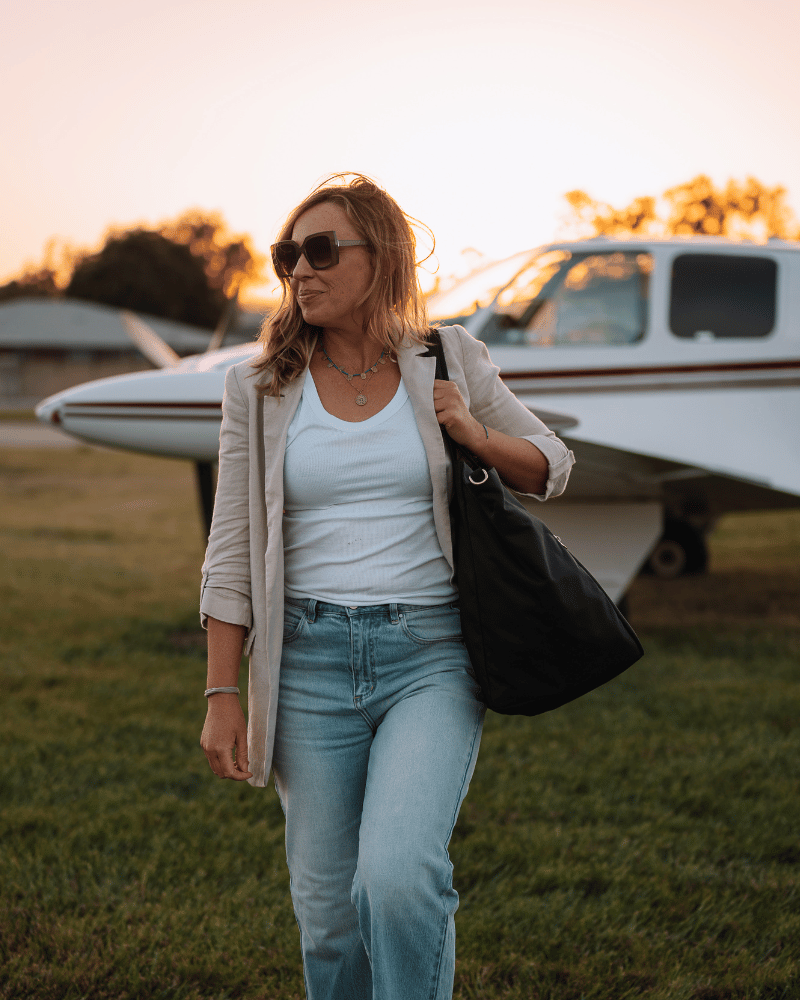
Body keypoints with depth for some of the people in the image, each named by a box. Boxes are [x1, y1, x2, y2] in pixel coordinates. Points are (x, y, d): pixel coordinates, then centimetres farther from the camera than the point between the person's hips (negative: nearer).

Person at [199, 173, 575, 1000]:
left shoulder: (448, 363, 4)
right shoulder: (261, 387, 4)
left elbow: (550, 467, 15)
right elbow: (231, 556, 5)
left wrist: (472, 434, -5)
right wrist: (221, 695, 1)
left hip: (431, 655, -1)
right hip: (311, 656, 2)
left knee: (399, 875, -22)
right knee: (327, 906, 6)